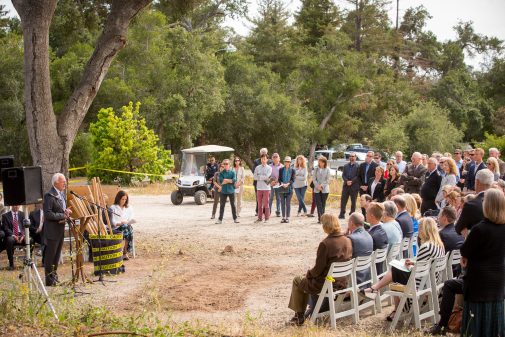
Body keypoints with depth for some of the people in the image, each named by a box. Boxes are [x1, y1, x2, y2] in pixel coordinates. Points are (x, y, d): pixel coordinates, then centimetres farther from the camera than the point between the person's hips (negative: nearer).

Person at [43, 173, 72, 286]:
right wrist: (63, 215, -18)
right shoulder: (49, 196, -16)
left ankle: (54, 277, 26)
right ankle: (50, 280, 5)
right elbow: (48, 214, -21)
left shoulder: (62, 194, 12)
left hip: (60, 230, 9)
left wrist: (67, 211, 0)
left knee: (57, 255, 16)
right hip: (52, 231, -9)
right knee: (50, 255, -1)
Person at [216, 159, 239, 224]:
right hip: (223, 191, 1)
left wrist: (225, 180, -14)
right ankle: (220, 219, 7)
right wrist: (230, 181, -13)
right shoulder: (221, 173, 2)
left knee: (233, 205, 6)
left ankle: (235, 219, 14)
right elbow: (220, 181, -11)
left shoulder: (232, 172, 0)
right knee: (222, 205, 3)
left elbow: (234, 180, -13)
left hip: (231, 191, -1)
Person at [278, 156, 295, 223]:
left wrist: (287, 184, -18)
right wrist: (282, 184, -15)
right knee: (282, 203, 4)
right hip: (282, 189, 2)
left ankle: (287, 217, 3)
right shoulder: (281, 169, 6)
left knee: (288, 204, -2)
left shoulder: (292, 170, 2)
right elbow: (279, 179, 4)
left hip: (289, 189, -1)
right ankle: (283, 217, 10)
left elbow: (293, 179, -2)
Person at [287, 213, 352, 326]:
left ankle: (299, 317, 27)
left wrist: (309, 273, 4)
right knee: (309, 279, 33)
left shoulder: (325, 244, -25)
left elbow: (318, 269, -19)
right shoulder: (348, 241, -5)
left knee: (297, 281, 20)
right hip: (342, 282, 7)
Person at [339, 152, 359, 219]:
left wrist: (351, 181, -15)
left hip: (354, 186, -4)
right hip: (346, 185, 4)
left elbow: (358, 176, -7)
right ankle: (342, 214, 5)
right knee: (343, 200, 1)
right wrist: (347, 181, -9)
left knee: (353, 201, 2)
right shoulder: (346, 166, 14)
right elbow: (343, 175, 8)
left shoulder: (358, 166, -1)